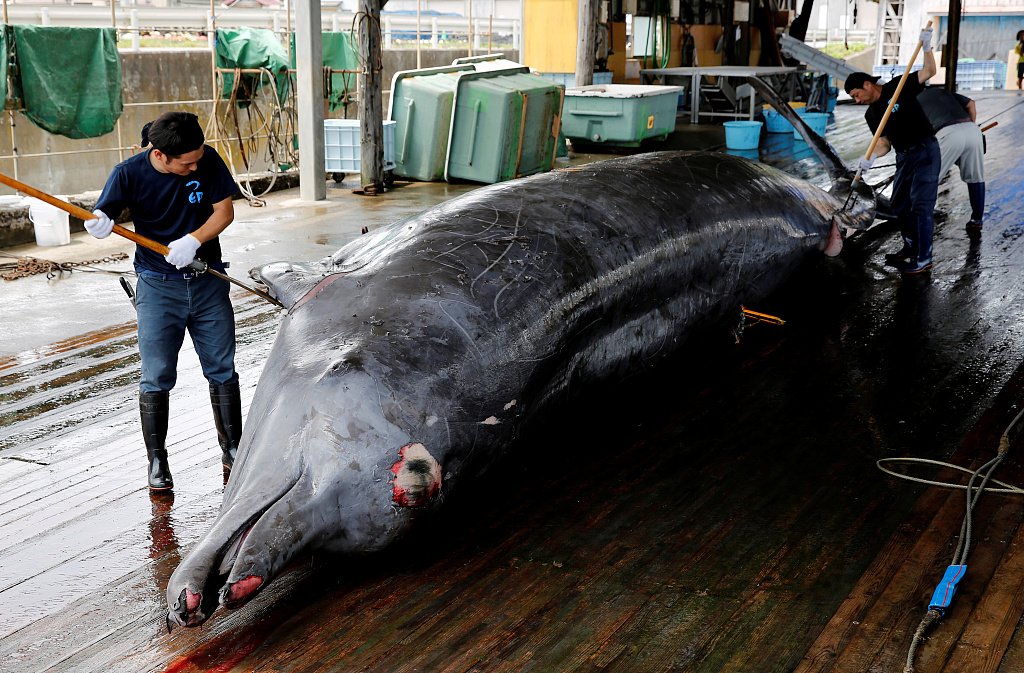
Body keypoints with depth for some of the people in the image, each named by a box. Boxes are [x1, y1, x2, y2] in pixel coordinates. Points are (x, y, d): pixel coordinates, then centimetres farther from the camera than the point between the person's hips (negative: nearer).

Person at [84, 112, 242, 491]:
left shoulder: (208, 160, -7)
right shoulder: (130, 173, -11)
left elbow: (225, 211, -4)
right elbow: (103, 215, -8)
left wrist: (193, 240, -20)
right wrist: (100, 223, -33)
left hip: (208, 280, 2)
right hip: (158, 285, -2)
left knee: (222, 370, 10)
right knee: (156, 377, -3)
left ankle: (232, 447, 26)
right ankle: (157, 460, 11)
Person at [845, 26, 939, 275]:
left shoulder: (898, 87, -6)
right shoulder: (871, 115, 9)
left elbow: (929, 72, -9)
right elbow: (884, 143, 5)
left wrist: (926, 47, -23)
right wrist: (871, 157, -14)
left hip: (926, 153, -7)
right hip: (904, 158, 7)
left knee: (920, 206, -10)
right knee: (900, 205, 13)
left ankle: (923, 259, -5)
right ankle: (910, 248, 32)